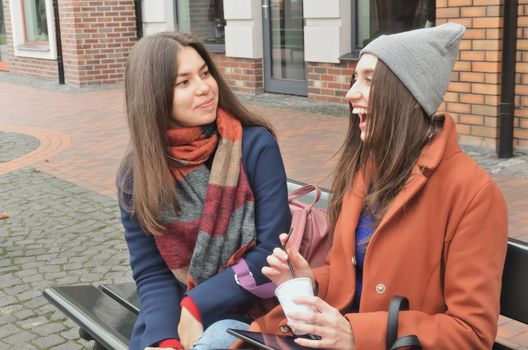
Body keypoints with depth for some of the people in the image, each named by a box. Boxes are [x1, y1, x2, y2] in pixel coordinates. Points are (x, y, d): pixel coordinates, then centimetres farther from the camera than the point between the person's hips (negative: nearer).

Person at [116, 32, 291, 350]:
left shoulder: (255, 145, -11)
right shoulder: (136, 172, -3)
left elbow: (272, 249, -12)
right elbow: (150, 271, -3)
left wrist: (197, 304, -15)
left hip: (245, 308, -2)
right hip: (175, 310, 3)